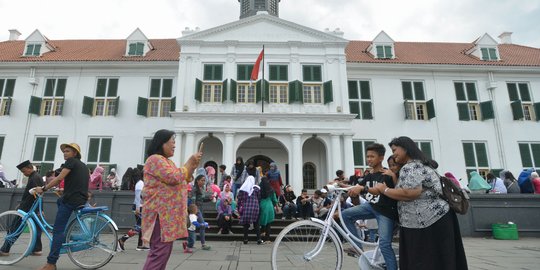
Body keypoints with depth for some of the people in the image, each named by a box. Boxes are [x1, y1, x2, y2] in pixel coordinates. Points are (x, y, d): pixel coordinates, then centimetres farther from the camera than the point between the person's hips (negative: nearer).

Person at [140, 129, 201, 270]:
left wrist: (193, 165, 6)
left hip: (167, 213, 10)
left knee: (162, 250, 14)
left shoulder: (167, 161, 20)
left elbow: (184, 180, 20)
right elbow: (175, 178, -22)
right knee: (160, 251, -10)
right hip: (161, 213, -10)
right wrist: (190, 161, -12)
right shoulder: (155, 159, -12)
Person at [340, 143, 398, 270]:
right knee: (345, 214, -7)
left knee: (384, 244, -12)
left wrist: (362, 188, -50)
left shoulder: (387, 175, -15)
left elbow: (379, 190, -33)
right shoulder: (368, 175, 9)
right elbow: (357, 190, 7)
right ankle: (358, 246, 1)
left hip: (385, 211, -7)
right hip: (371, 206, 7)